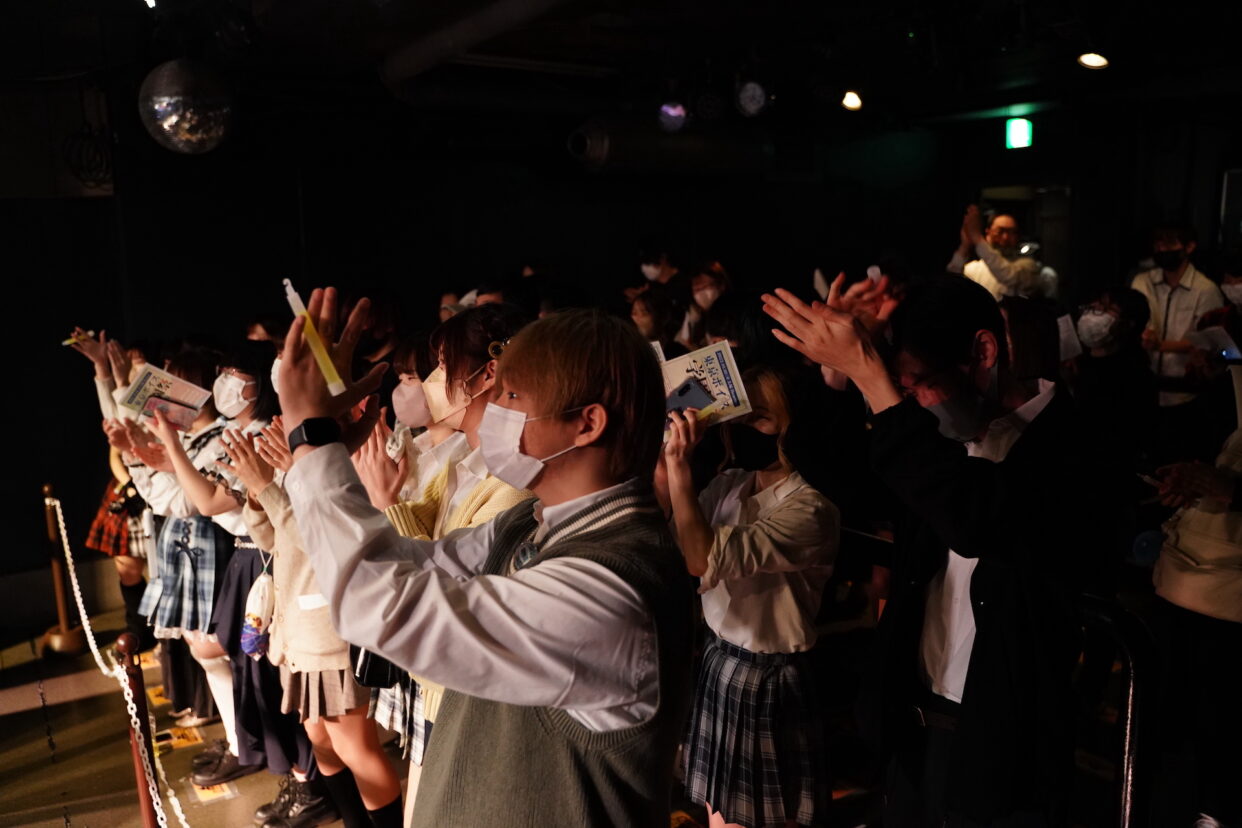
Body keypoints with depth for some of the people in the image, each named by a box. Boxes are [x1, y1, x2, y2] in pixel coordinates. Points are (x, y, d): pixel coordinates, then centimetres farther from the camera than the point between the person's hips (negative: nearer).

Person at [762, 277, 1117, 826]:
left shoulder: (1070, 449, -21)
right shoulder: (952, 431, 0)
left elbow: (978, 519, -41)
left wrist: (867, 373, -38)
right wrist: (838, 371, -11)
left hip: (1000, 743, -6)